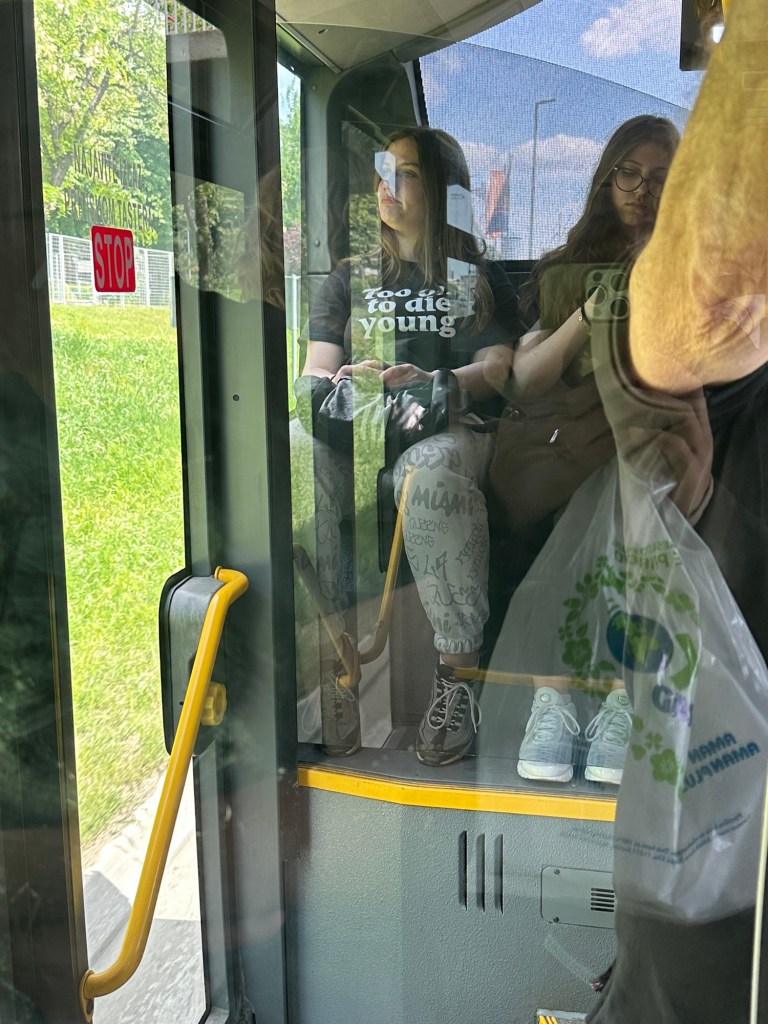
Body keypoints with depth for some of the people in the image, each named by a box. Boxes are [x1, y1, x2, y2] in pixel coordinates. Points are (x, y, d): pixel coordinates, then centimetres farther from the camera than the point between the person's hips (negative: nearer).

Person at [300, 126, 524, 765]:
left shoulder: (481, 280, 19)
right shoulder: (351, 279, 27)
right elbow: (316, 372, 15)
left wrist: (429, 382, -17)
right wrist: (343, 382, -11)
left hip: (448, 428, -2)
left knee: (431, 473, -41)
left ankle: (458, 670, -32)